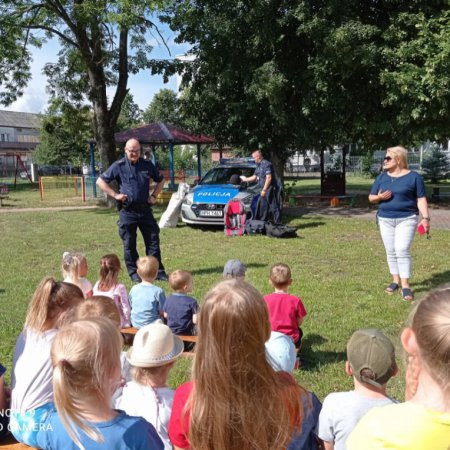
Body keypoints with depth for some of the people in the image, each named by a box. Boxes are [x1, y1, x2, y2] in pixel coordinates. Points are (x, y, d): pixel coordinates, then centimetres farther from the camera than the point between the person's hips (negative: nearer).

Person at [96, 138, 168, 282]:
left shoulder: (147, 165, 7)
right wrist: (115, 195, -7)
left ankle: (158, 272, 11)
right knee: (129, 244, 4)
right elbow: (100, 181, 0)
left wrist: (154, 195, 8)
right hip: (127, 211, -2)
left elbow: (160, 180, 21)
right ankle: (134, 273, 16)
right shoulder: (118, 166, -1)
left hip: (145, 209, 2)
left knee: (153, 241, 3)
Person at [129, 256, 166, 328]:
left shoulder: (134, 289, -1)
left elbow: (130, 307, 10)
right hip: (150, 325, -6)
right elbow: (162, 313, -11)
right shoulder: (158, 291, -16)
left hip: (135, 324, 6)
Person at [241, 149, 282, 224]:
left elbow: (269, 178, -19)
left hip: (270, 189, -10)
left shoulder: (266, 164, -13)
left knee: (274, 207, -7)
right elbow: (254, 177, 27)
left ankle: (278, 224, -5)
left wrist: (264, 190, -20)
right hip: (264, 190, 10)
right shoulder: (258, 166, 17)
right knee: (263, 208, 13)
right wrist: (245, 179, 30)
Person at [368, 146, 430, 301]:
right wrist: (379, 197, -12)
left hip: (406, 219, -4)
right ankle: (396, 280, 20)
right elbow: (371, 197, 10)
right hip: (385, 220, 4)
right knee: (391, 252, 7)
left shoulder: (414, 177, -4)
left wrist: (425, 218, -14)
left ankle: (405, 285, -6)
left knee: (402, 251, -12)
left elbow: (421, 199, -4)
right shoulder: (382, 177, 7)